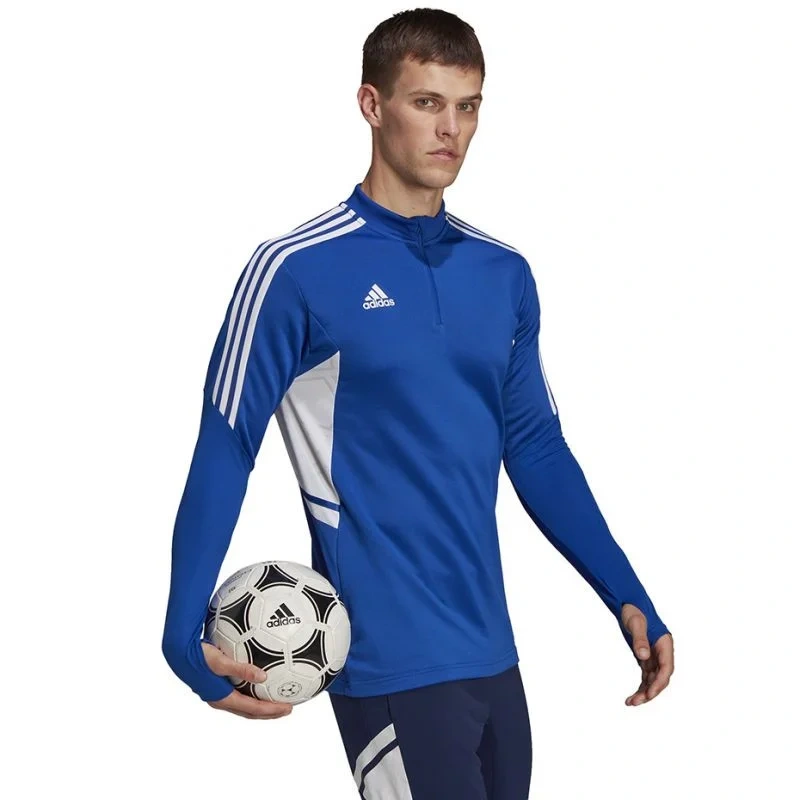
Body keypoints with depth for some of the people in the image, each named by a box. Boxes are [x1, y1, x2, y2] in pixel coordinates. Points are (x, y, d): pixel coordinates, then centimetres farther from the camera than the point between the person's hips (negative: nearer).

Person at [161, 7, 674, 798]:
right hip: (391, 664, -6)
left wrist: (629, 600, 10)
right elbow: (223, 453, -8)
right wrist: (184, 638, -17)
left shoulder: (505, 275, 9)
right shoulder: (295, 270, -8)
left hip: (491, 652, 6)